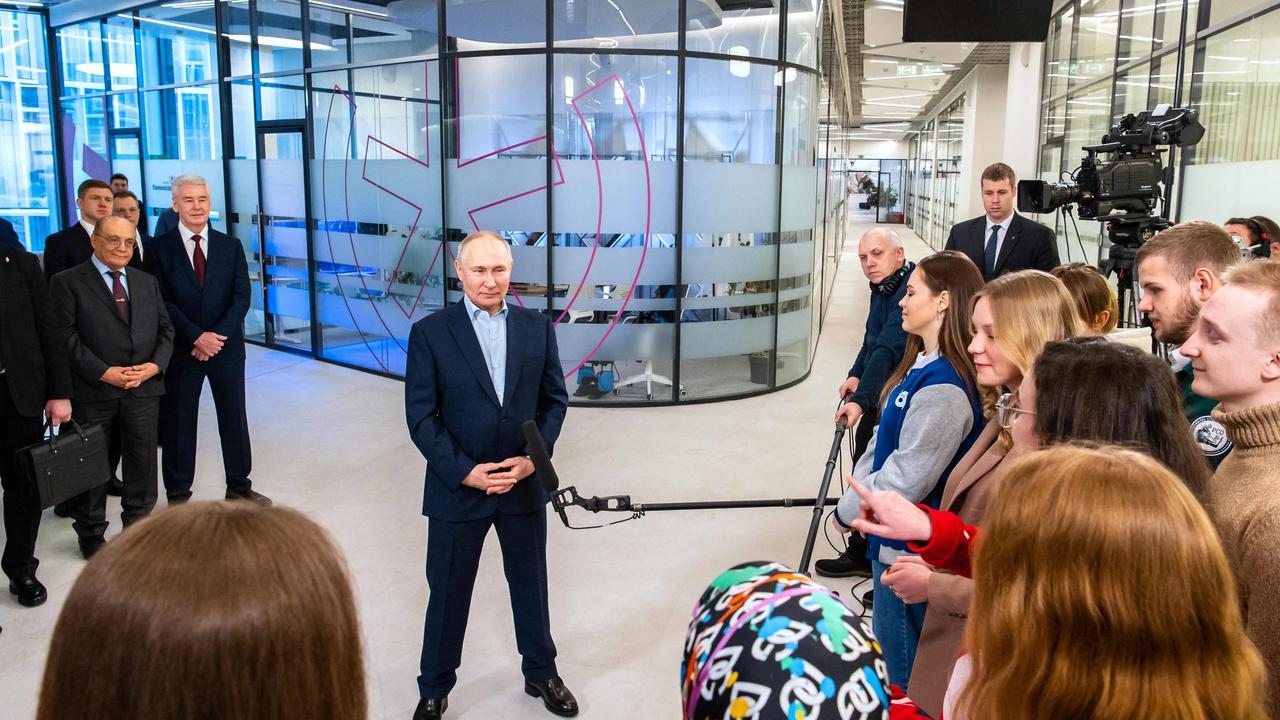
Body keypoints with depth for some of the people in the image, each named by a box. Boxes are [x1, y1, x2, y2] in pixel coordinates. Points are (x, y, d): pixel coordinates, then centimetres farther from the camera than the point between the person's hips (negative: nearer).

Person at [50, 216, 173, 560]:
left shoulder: (147, 282, 14)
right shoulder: (68, 282, -1)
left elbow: (165, 329, 10)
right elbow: (66, 337, -9)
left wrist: (155, 365, -7)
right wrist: (104, 372, -17)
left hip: (144, 388, 4)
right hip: (92, 391, -3)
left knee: (142, 462, 10)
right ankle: (91, 533, 24)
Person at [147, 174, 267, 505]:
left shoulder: (230, 246, 5)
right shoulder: (160, 247, -2)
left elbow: (242, 297, -1)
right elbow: (162, 301, -7)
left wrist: (216, 336, -13)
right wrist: (197, 337, -16)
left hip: (227, 346, 2)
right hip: (181, 350, -2)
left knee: (234, 417, 8)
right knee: (178, 421, 7)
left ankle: (239, 486, 22)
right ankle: (178, 493, 19)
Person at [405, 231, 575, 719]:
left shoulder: (537, 328, 0)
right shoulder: (430, 332, -8)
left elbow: (555, 400, 3)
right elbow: (421, 415, -9)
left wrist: (533, 457, -10)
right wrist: (464, 471, -16)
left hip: (524, 484, 2)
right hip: (457, 488, -2)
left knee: (531, 585, 18)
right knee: (448, 593, 13)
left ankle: (541, 673, 40)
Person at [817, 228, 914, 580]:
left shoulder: (908, 292, -25)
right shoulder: (884, 288, 7)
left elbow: (888, 350, -34)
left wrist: (861, 400, -40)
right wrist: (855, 375, 1)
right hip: (880, 397, 10)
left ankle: (862, 554, 14)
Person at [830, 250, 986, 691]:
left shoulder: (942, 388, -26)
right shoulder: (922, 365, 6)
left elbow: (907, 477, -24)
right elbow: (881, 443, 12)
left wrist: (847, 511, -11)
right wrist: (854, 493, 2)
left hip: (909, 548, -10)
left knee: (903, 677, 7)